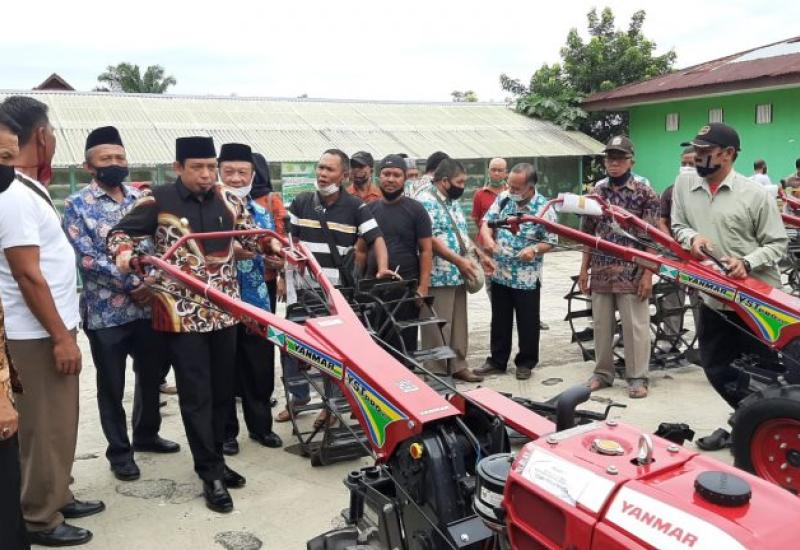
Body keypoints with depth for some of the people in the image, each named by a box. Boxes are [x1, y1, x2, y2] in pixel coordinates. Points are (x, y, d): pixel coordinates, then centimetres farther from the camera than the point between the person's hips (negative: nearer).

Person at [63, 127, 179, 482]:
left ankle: (146, 434, 38)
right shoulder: (77, 205, -5)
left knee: (153, 372, 16)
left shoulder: (141, 199, 9)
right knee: (111, 385, 8)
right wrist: (131, 285, -17)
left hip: (147, 305, 4)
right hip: (105, 311, -4)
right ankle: (119, 451, 24)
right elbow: (87, 258, -14)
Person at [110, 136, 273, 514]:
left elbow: (253, 238, 17)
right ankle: (210, 474, 7)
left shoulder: (229, 202, 8)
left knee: (223, 389, 13)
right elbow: (119, 232, 1)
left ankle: (215, 458, 29)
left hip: (224, 311, 5)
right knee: (196, 395, -2)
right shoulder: (158, 201, -4)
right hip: (182, 313, -5)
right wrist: (124, 252, -20)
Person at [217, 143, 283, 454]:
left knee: (261, 369, 11)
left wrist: (277, 259, -11)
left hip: (257, 303, 4)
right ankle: (225, 432, 21)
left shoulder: (262, 213, 11)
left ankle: (261, 426, 28)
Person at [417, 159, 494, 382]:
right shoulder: (426, 202, -14)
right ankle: (435, 372, 10)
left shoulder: (454, 202, 15)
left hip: (458, 276, 9)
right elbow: (430, 239, -21)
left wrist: (480, 254, 14)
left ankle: (458, 366, 27)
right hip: (439, 277, -9)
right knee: (438, 328, -1)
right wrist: (459, 260, -21)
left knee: (458, 324, 15)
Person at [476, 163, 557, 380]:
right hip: (499, 274, 4)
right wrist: (487, 238, -16)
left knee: (527, 323, 8)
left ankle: (526, 363, 25)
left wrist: (534, 250, -26)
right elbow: (486, 221, 5)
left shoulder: (544, 209, -12)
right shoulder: (503, 198, 1)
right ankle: (497, 361, 28)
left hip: (527, 279, -4)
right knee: (499, 321, 15)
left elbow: (550, 242, -7)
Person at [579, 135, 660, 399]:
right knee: (601, 325, 11)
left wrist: (648, 274, -11)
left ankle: (637, 377, 15)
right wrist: (584, 270, 8)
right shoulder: (597, 191, 8)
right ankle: (603, 372, 25)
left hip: (632, 273, -4)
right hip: (600, 273, 4)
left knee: (635, 326, 3)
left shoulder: (645, 192, -4)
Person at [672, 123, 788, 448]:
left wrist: (747, 263, -23)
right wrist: (692, 238, -12)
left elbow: (777, 243, -5)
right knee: (716, 369, 15)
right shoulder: (684, 184, 3)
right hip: (712, 299, 5)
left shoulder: (755, 194, -10)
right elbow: (677, 226, 10)